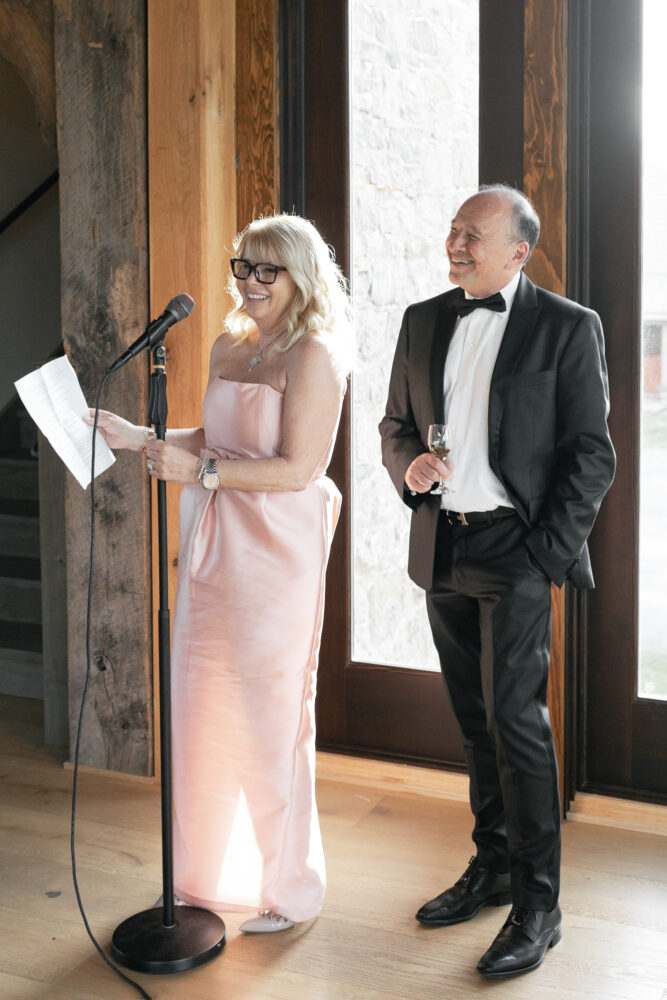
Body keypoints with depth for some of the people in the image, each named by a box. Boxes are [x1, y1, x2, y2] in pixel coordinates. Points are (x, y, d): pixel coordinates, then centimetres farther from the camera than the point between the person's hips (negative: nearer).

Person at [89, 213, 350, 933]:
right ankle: (211, 874, 27)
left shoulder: (313, 354, -10)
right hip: (215, 547, 7)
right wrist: (141, 439, 12)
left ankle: (288, 887, 20)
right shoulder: (229, 346, 13)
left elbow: (298, 468, -16)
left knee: (266, 716, 1)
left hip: (275, 550, -7)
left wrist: (200, 471, -19)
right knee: (204, 708, 11)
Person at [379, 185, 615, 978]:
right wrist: (408, 465, -5)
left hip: (515, 550, -5)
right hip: (441, 549, 6)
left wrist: (550, 551, -12)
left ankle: (537, 903, 3)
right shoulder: (424, 320, 11)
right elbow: (395, 424, 18)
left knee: (515, 718, -8)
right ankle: (492, 866, 28)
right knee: (475, 719, 14)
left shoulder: (567, 327, -4)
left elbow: (591, 453, -5)